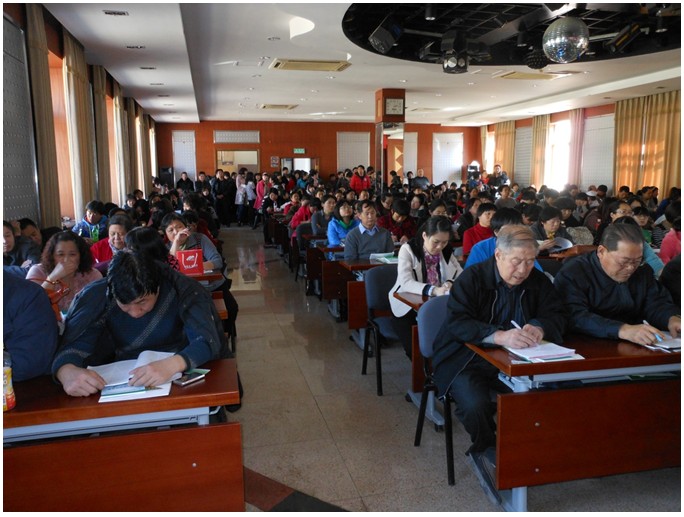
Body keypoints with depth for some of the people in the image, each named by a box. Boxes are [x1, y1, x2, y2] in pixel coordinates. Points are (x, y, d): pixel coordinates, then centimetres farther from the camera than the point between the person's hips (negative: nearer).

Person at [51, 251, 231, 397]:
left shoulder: (182, 289, -19)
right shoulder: (97, 296, -13)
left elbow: (207, 340, -28)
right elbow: (73, 344, -16)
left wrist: (172, 365, -47)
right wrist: (67, 371, -39)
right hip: (125, 382, 3)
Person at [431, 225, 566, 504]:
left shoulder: (538, 281, 4)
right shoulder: (471, 278, -11)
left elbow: (557, 316, 0)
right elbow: (456, 322, -22)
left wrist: (540, 328, -26)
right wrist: (499, 336, -38)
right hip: (467, 360, -4)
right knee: (475, 405, -33)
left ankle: (485, 454, -2)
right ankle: (486, 448, 2)